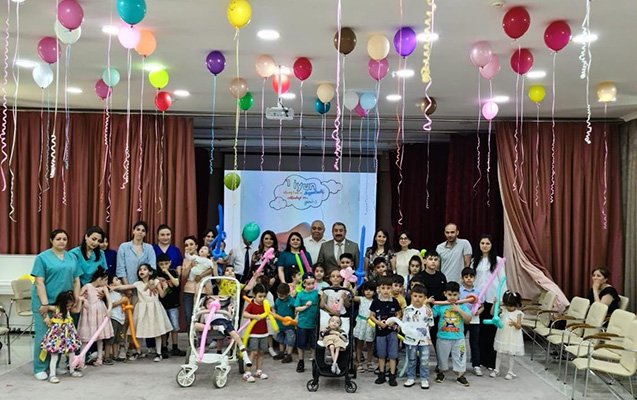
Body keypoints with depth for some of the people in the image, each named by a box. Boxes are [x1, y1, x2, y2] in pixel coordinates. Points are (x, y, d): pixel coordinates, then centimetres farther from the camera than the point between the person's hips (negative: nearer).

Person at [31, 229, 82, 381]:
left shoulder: (72, 258, 11)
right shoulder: (42, 257, -4)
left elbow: (76, 280, 12)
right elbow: (39, 282, -10)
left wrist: (76, 299, 2)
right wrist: (45, 303, -16)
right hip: (45, 303, -5)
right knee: (43, 335, -3)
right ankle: (40, 369, 5)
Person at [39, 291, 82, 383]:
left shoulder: (68, 309, 4)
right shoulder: (55, 308, -14)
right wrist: (46, 317, -12)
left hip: (67, 334, 6)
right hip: (56, 334, -6)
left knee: (71, 353, 12)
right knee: (54, 356, -3)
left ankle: (72, 371, 26)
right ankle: (52, 375, 3)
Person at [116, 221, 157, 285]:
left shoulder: (149, 248, 7)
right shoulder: (123, 247, 5)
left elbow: (152, 268, -3)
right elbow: (121, 269, 0)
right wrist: (127, 286, -9)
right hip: (128, 284, 0)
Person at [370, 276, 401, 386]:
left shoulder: (394, 301, -4)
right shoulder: (376, 302, -5)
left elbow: (398, 314, 5)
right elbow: (371, 316, 1)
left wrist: (393, 321, -13)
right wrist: (379, 322, -15)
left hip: (392, 331, 0)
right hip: (380, 331, 1)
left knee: (392, 355, 3)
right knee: (381, 355, 12)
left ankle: (392, 376, 12)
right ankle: (381, 375, 23)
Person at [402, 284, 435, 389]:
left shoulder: (427, 310, -5)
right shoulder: (408, 310, -4)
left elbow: (430, 324, 4)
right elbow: (404, 325, 3)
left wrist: (424, 331, -5)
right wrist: (410, 331, -8)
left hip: (424, 339, 0)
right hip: (411, 339, 0)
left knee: (424, 361, 6)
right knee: (411, 360, 13)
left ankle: (424, 379, 19)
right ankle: (411, 378, 25)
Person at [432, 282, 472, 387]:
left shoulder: (462, 306, -1)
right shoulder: (440, 306, -4)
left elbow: (468, 319, -8)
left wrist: (459, 310, -17)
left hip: (458, 338, 0)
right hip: (443, 338, 0)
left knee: (459, 357, 7)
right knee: (442, 356, 15)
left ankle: (460, 375, 19)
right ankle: (441, 372, 34)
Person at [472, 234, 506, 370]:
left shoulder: (498, 260, 0)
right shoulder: (475, 260, 9)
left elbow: (502, 280, -1)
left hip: (493, 299, -3)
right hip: (478, 298, 3)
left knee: (491, 329, 0)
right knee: (480, 329, 6)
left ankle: (491, 362, 6)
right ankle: (481, 359, 15)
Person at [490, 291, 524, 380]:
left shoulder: (518, 313, -10)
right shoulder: (503, 311, -2)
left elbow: (519, 326, -15)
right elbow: (492, 313, -6)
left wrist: (514, 323, -37)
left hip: (513, 338, -3)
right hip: (502, 336, 3)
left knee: (511, 355, 7)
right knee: (499, 353, 12)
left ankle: (510, 372, 19)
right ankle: (496, 370, 24)